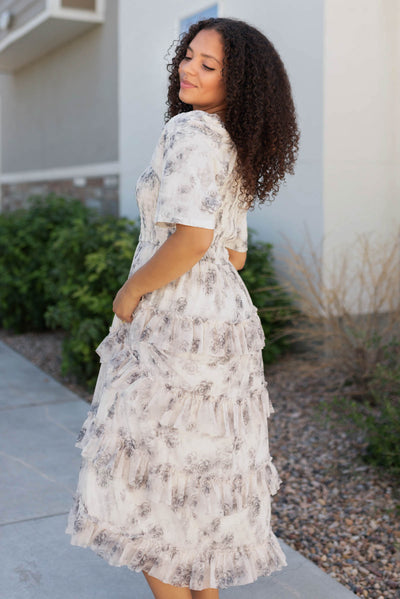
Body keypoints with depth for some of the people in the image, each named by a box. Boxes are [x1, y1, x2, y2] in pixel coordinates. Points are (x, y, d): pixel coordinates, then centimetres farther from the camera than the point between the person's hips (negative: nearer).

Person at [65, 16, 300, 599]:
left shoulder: (191, 130, -13)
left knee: (148, 471, 4)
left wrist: (130, 291, -12)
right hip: (225, 314, 10)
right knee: (202, 467, 19)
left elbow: (192, 238, -26)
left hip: (179, 324, -10)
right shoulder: (237, 148, 16)